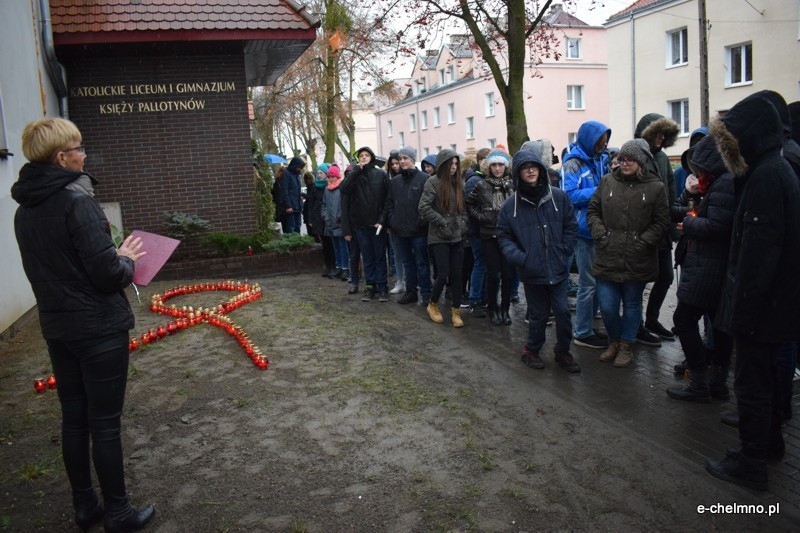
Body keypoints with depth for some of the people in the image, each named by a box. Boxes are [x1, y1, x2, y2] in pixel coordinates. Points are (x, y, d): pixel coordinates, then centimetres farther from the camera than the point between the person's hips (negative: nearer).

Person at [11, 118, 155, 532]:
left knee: (74, 418, 16)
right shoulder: (77, 202, -19)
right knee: (104, 423, 3)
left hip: (56, 327, 8)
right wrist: (126, 260, -1)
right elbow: (108, 275, -22)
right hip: (99, 327, -7)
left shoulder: (24, 211, 7)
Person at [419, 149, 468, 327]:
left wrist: (463, 223, 3)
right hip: (440, 237, -5)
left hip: (458, 236, 5)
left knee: (456, 274, 5)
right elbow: (424, 208, -14)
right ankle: (433, 305, 19)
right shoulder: (433, 182, -7)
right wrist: (443, 222, -15)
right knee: (443, 273, -5)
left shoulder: (459, 182, 10)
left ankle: (456, 311, 15)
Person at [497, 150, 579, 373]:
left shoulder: (559, 197, -2)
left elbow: (571, 226, 5)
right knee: (538, 315, 10)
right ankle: (532, 350, 33)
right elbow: (503, 236, 2)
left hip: (558, 269, 1)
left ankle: (563, 352, 25)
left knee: (563, 312, 4)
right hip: (531, 272, -1)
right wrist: (519, 257, -12)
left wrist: (564, 252, -3)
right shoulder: (510, 206, -4)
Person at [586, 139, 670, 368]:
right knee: (606, 306, 4)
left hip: (637, 261, -1)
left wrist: (643, 242, -11)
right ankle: (614, 341, 30)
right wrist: (600, 234, -3)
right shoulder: (607, 181, 5)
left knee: (632, 305, 13)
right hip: (607, 258, 2)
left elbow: (661, 222, -1)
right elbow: (592, 210, 10)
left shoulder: (655, 187, -2)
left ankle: (627, 345, 33)